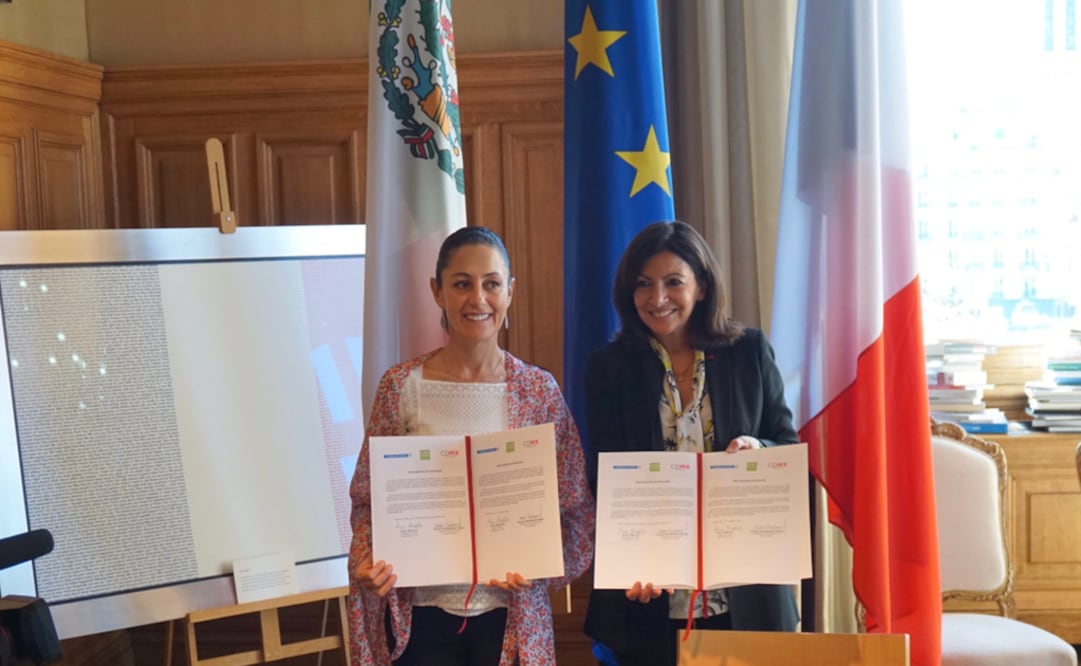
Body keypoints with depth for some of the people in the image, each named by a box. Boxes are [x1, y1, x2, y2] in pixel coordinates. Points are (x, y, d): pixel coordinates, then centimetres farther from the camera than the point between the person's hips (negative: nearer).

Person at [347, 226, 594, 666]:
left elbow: (575, 506, 2)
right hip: (422, 614, 0)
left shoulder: (539, 390, -2)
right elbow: (369, 500, 2)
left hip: (511, 614, 1)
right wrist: (367, 563, -16)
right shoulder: (401, 386, -4)